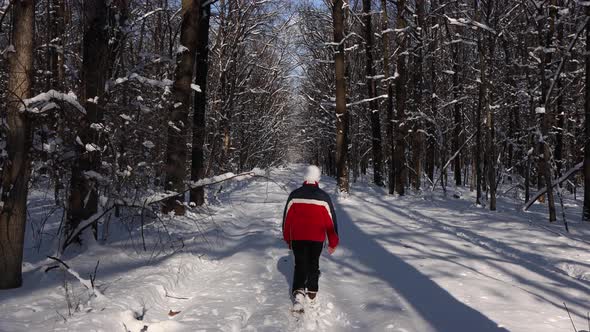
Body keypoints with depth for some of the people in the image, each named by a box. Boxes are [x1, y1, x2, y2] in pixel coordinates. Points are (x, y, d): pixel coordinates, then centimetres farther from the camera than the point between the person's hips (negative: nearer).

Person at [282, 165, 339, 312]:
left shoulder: (294, 195, -4)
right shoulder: (323, 197, -7)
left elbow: (287, 218, 2)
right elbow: (331, 220, -3)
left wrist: (287, 239, 14)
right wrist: (333, 243, 7)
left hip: (297, 238, 0)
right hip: (317, 239, 0)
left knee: (300, 265, 6)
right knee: (313, 265, 17)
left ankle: (298, 293, -15)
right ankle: (312, 294, 23)